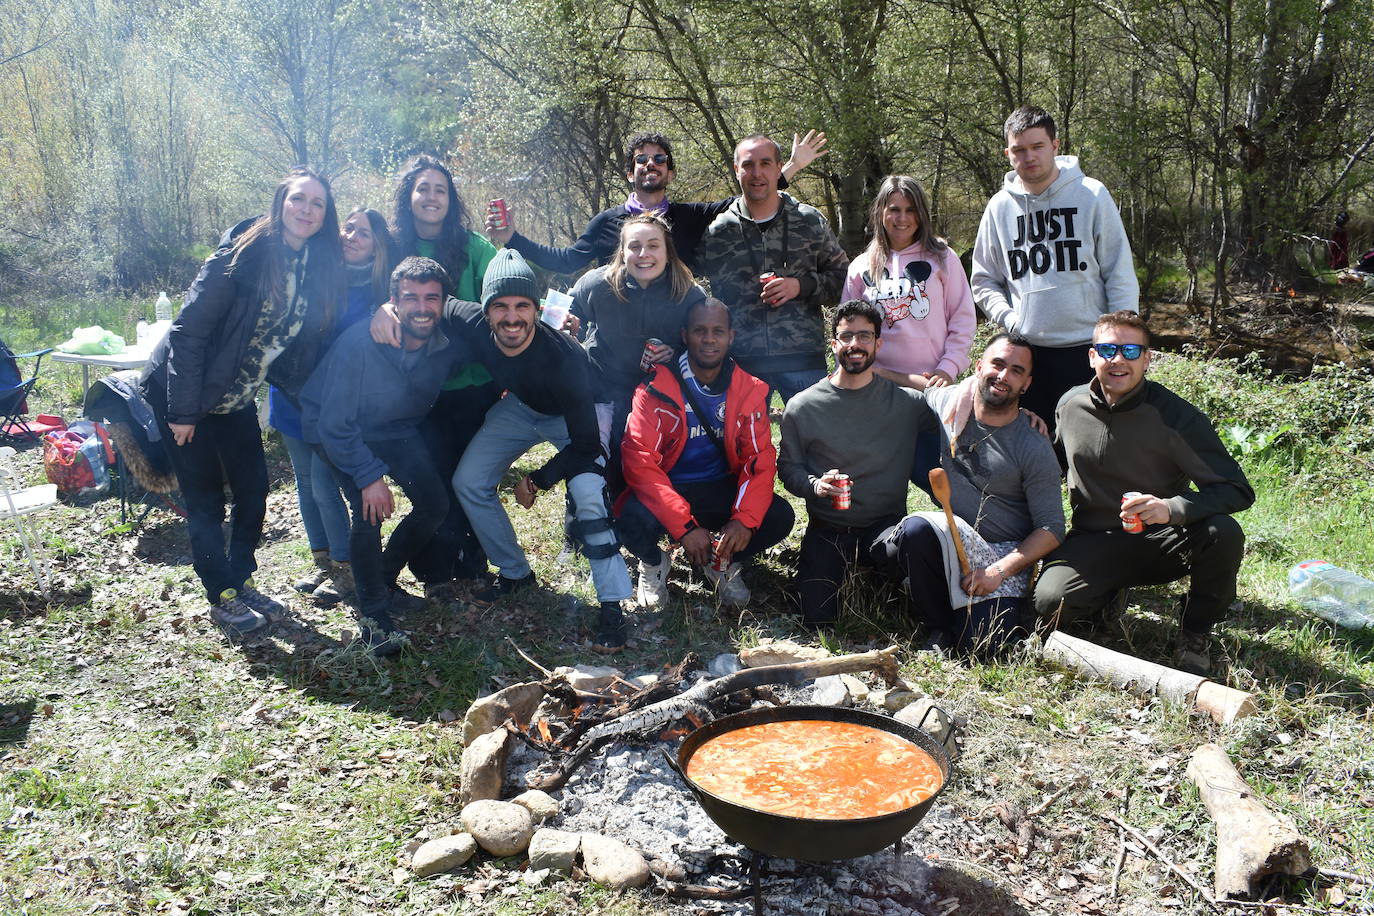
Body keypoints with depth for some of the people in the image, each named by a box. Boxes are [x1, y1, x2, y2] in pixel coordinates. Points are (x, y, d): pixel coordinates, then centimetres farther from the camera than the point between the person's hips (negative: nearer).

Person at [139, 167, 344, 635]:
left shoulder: (318, 270, -3)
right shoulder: (244, 253, -21)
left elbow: (303, 345, 5)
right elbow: (189, 328, -21)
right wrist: (183, 410, -21)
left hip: (236, 399, 6)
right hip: (184, 394, -6)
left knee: (254, 491, 10)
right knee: (205, 499, 3)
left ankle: (241, 580, 29)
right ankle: (222, 597, 18)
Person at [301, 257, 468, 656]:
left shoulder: (448, 345, -18)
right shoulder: (359, 343, -32)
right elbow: (335, 424, -27)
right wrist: (370, 476, -33)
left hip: (398, 431, 5)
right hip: (341, 432, -5)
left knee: (435, 505, -4)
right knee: (370, 511, -25)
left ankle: (383, 581, 19)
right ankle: (373, 612, -8)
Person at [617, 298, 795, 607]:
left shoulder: (749, 390, -3)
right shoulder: (658, 387, -15)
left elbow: (760, 457, -6)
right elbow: (639, 460, -23)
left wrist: (745, 518, -25)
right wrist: (685, 525, -32)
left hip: (721, 490, 3)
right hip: (666, 489, -3)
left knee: (779, 517, -23)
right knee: (635, 519, -35)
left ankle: (725, 563, 11)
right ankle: (653, 563, 5)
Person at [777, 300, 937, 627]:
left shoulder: (907, 402, 2)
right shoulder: (802, 407, 1)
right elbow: (788, 467, 6)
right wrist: (815, 484, -16)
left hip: (886, 525, -1)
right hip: (826, 529, 1)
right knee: (817, 620, -13)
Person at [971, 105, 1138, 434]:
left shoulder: (1092, 195, 1)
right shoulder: (999, 206, 7)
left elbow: (1121, 275, 1)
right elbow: (984, 280, 13)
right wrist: (1009, 318, -4)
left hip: (1087, 348, -2)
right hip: (1025, 351, 2)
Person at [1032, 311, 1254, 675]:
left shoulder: (1176, 416, -12)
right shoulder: (1071, 405, 1)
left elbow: (1238, 490, -17)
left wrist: (1171, 508, -34)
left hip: (1161, 542, -1)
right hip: (1094, 544, 2)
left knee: (1223, 533, -33)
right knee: (1049, 602, -28)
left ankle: (1195, 631, -3)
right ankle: (1112, 593, 11)